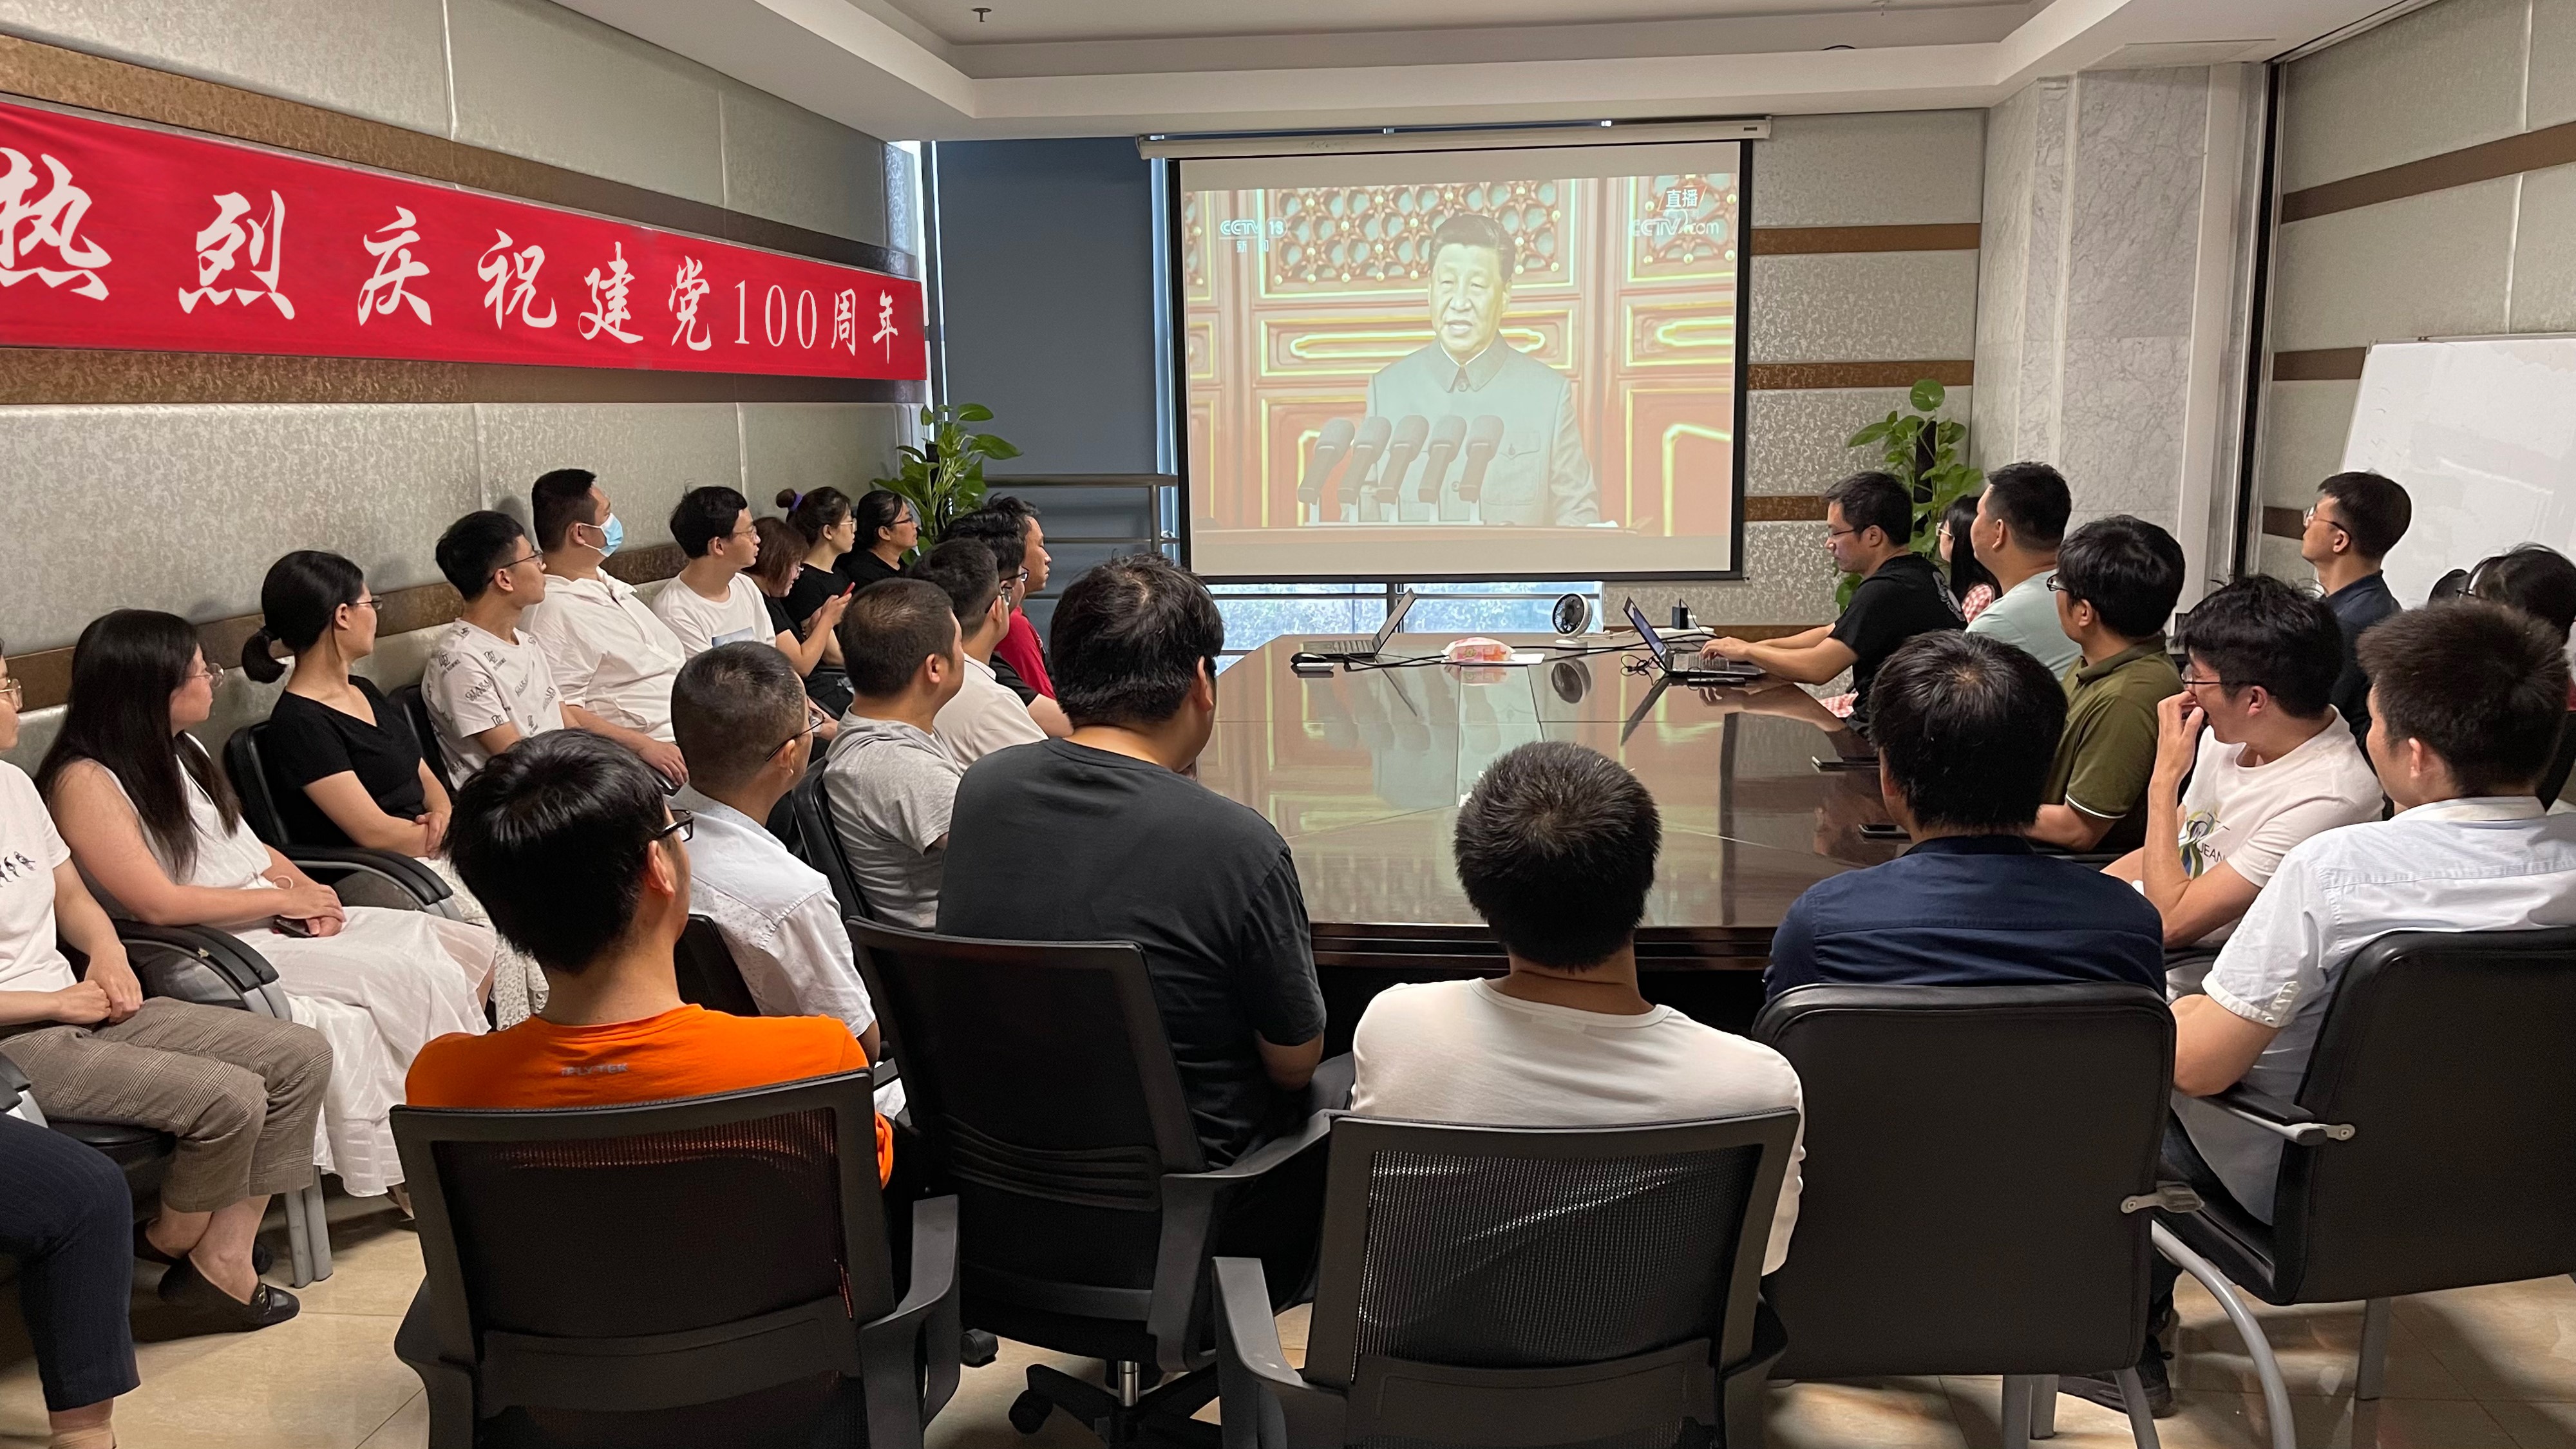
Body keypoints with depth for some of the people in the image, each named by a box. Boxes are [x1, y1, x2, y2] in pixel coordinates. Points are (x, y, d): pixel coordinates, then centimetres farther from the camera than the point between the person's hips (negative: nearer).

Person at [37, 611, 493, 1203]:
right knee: (412, 978, -23)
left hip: (277, 921, 9)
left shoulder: (183, 752, 15)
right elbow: (158, 904, -19)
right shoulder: (86, 783, -13)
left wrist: (308, 890, 1)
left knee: (468, 950, -10)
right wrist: (283, 899, -12)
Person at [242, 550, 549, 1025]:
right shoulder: (299, 723, -11)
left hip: (434, 851, 9)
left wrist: (443, 814, -2)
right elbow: (375, 832, -16)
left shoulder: (365, 692, 17)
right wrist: (454, 836, -2)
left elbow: (425, 777, 20)